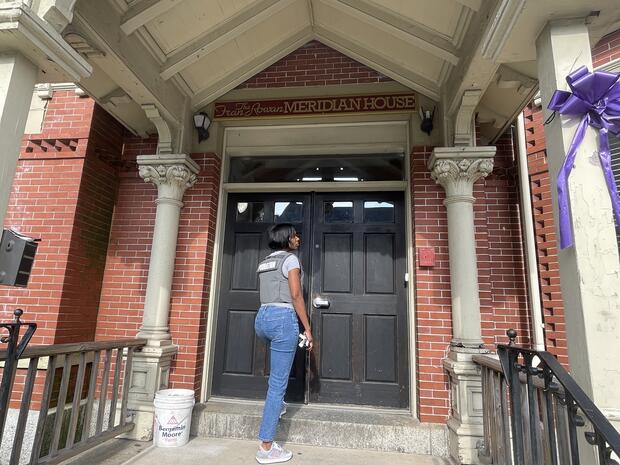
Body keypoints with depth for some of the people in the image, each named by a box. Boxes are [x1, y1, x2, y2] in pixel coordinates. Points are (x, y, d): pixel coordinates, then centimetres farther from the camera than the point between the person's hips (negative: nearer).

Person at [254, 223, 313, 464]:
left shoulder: (264, 262, 17)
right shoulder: (291, 259, -6)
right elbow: (296, 296, -13)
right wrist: (307, 328, -8)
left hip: (262, 318, 9)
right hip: (283, 318, -8)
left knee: (280, 358, 38)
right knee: (278, 382, -2)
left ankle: (277, 405, 41)